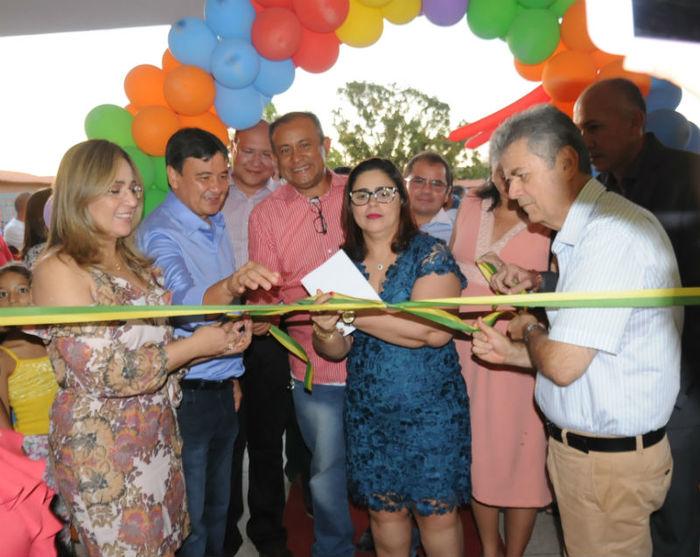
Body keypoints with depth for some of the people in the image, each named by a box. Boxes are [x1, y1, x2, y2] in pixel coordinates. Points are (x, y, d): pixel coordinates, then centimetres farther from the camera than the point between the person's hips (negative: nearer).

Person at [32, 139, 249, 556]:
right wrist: (197, 346, -17)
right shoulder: (59, 270, -15)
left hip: (161, 439, 7)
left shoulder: (137, 264, 9)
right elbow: (105, 373, -21)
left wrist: (222, 338, -2)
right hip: (101, 452, -7)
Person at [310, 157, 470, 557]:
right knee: (384, 509, 14)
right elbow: (336, 351, 4)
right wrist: (326, 333, -20)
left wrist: (356, 314, -23)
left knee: (437, 512, 6)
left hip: (430, 409, -3)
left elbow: (436, 330, -24)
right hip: (367, 412, 4)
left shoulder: (430, 254, -8)